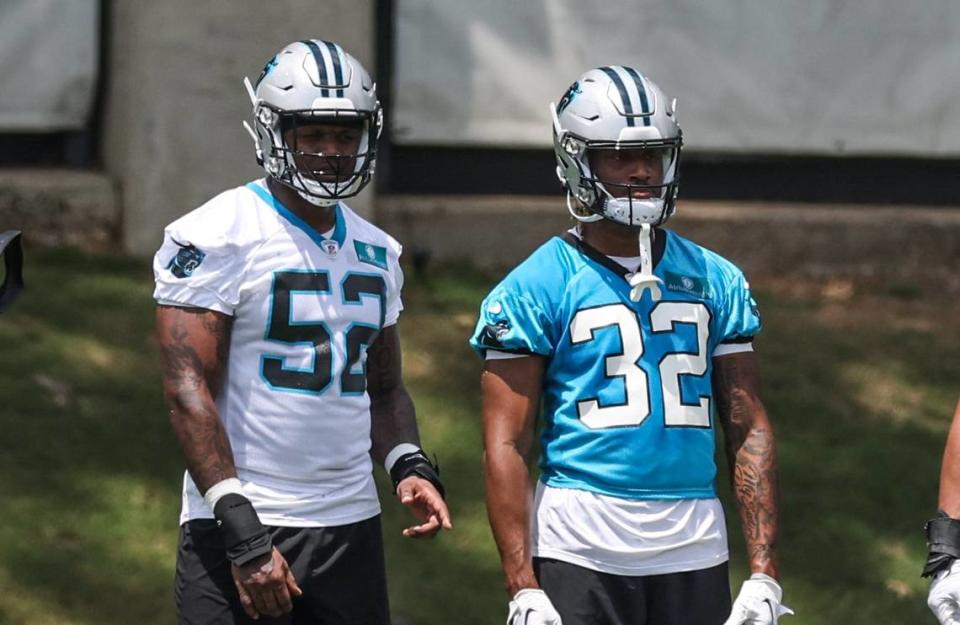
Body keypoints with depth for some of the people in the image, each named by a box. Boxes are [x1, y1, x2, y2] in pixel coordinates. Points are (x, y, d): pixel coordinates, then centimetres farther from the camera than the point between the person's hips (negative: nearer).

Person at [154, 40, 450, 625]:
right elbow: (189, 393, -13)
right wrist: (242, 535, -19)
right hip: (238, 530, -6)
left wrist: (410, 465, 1)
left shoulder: (377, 252, 14)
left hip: (352, 527, 6)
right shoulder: (219, 238, -8)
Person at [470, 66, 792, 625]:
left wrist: (765, 573, 3)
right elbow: (507, 444, -4)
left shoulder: (715, 281, 11)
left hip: (695, 552, 3)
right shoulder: (536, 289, -1)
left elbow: (750, 430, 11)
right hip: (580, 552, -3)